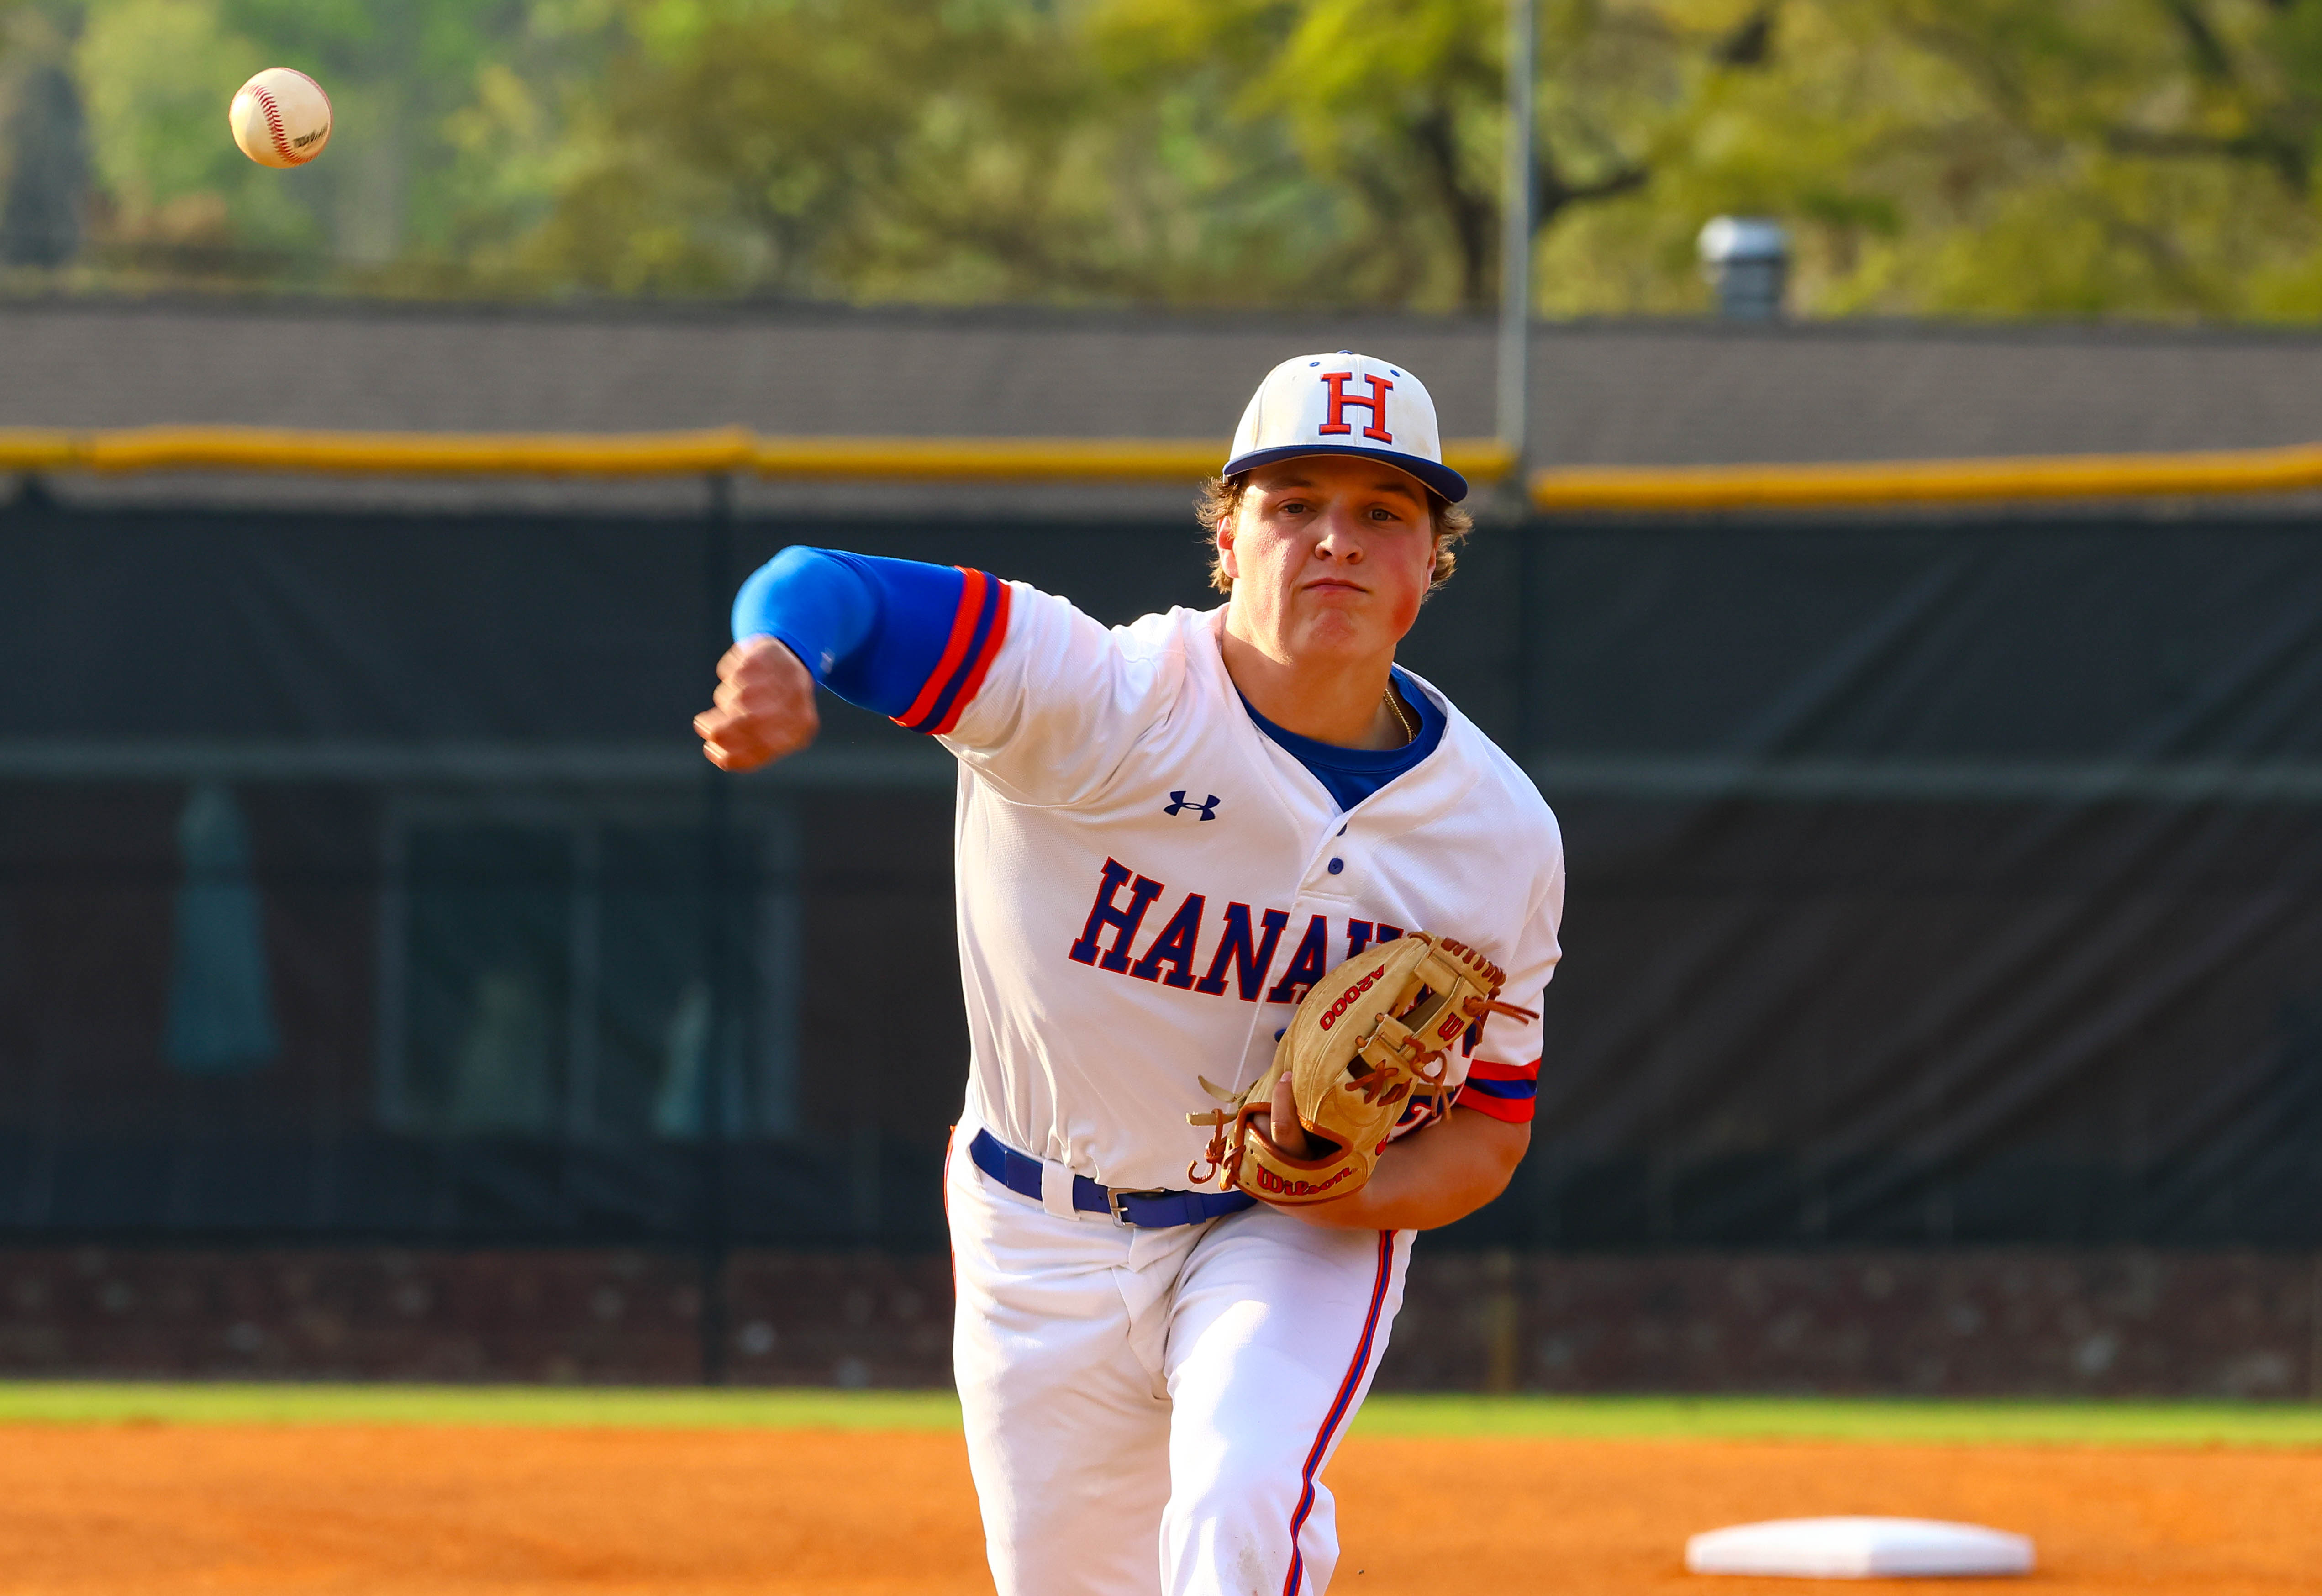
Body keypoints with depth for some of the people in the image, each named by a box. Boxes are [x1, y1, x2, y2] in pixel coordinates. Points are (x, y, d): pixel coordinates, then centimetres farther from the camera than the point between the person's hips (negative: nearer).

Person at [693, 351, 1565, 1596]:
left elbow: (1490, 1123, -3)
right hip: (1040, 1244, 0)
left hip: (1298, 1239, 0)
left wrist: (1364, 1195, -26)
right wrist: (778, 660, -59)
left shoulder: (1502, 833, -13)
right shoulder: (1100, 700, -23)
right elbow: (825, 591, -33)